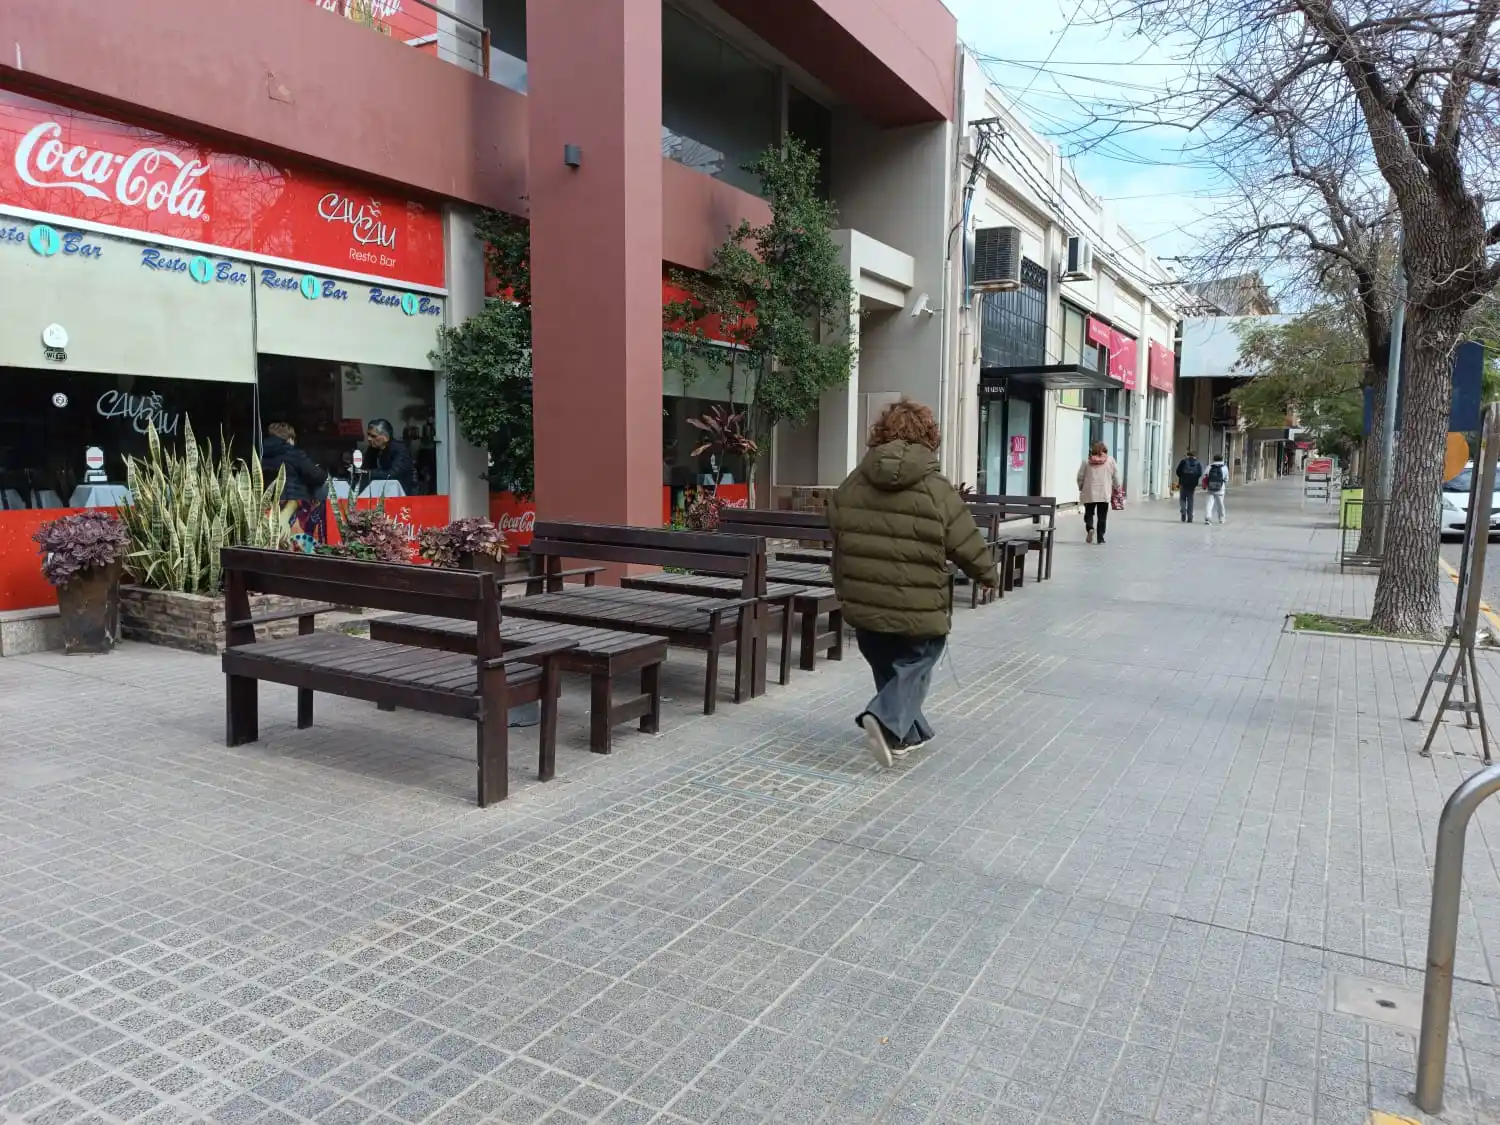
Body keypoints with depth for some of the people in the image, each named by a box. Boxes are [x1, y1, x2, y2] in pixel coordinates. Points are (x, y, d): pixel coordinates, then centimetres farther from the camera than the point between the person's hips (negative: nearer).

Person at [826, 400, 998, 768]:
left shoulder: (852, 484, 2)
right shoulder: (937, 490, -11)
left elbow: (838, 543, 11)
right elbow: (969, 547, -5)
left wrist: (845, 590, 25)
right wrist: (990, 574, 15)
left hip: (864, 604, 5)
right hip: (919, 609, -4)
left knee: (888, 669, 21)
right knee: (913, 666, 12)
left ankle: (907, 731, 32)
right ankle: (886, 720, -9)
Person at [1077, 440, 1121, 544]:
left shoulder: (1086, 461, -1)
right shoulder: (1110, 460, 0)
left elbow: (1080, 477, 0)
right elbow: (1116, 477, 2)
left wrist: (1081, 488, 15)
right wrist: (1116, 489, 16)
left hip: (1089, 493, 0)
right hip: (1105, 494, 0)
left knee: (1089, 513, 11)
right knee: (1102, 516, 7)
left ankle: (1089, 528, -15)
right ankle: (1100, 537, 6)